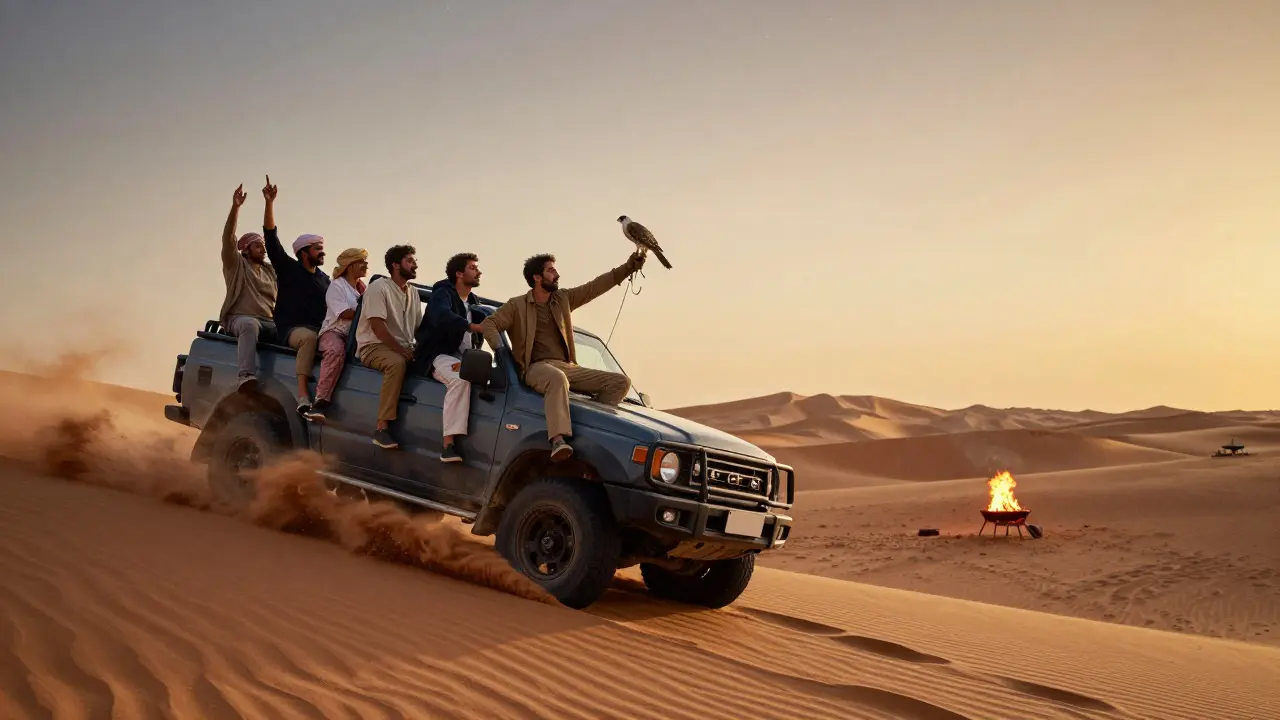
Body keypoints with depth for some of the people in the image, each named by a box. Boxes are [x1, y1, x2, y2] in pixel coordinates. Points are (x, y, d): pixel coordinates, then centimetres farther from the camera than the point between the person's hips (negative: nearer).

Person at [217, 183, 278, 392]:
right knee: (251, 326, -41)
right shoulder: (236, 265, 7)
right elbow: (228, 238, -7)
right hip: (240, 318, -6)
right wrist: (235, 207, -19)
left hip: (268, 322, 6)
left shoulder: (270, 270, 25)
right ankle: (246, 376, -56)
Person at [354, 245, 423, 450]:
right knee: (397, 363, -38)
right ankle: (382, 429, -37)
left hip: (404, 348, 7)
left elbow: (419, 327, 16)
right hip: (373, 346, -7)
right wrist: (400, 349, -21)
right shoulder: (379, 287, -9)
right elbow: (377, 326, -18)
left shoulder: (413, 293, 15)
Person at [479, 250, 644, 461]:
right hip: (537, 367, -6)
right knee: (557, 378, -44)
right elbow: (488, 323, 1)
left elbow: (595, 287, 17)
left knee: (620, 381, -9)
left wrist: (628, 267, 9)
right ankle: (558, 440, -57)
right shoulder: (517, 305, 8)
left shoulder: (563, 298, 20)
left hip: (569, 368, 6)